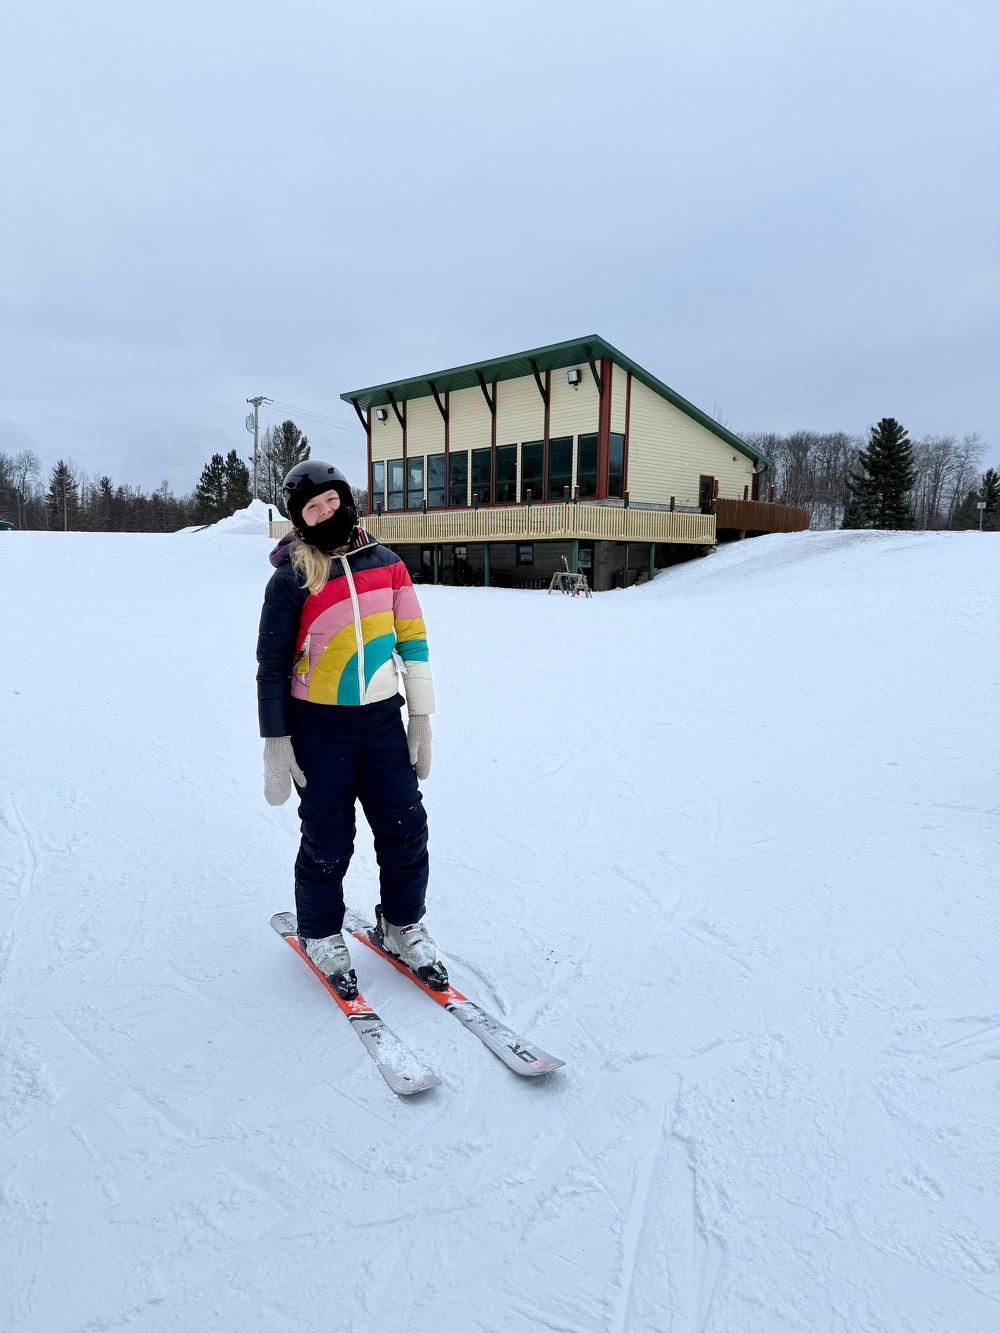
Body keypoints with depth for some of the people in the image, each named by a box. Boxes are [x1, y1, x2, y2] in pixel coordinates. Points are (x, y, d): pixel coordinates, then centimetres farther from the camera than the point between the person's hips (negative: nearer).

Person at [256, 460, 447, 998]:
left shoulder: (386, 564, 4)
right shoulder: (291, 579, -6)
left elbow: (413, 639, 8)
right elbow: (272, 665, -3)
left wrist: (422, 717, 6)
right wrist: (276, 746, -5)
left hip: (383, 721, 3)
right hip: (318, 730, -3)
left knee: (406, 831, 5)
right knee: (328, 842, 7)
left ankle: (401, 926, 29)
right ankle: (320, 935, 32)